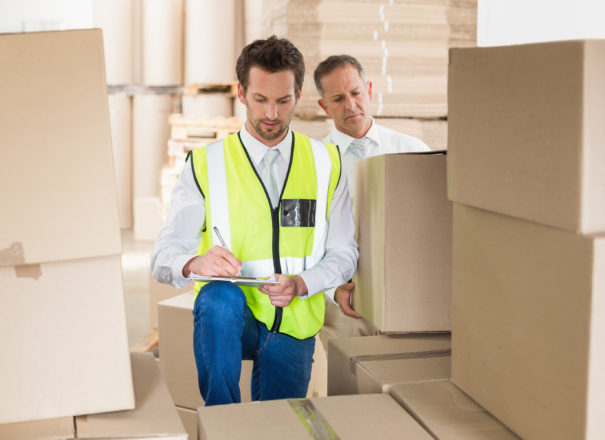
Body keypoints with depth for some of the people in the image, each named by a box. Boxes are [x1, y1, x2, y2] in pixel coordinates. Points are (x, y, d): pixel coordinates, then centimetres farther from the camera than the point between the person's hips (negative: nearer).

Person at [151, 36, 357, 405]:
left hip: (294, 325, 3)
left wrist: (301, 284, -15)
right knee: (219, 297, -36)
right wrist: (196, 263, -31)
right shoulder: (205, 165, 0)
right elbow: (164, 256, -6)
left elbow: (344, 252, 6)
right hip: (229, 318, -2)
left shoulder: (326, 163, 7)